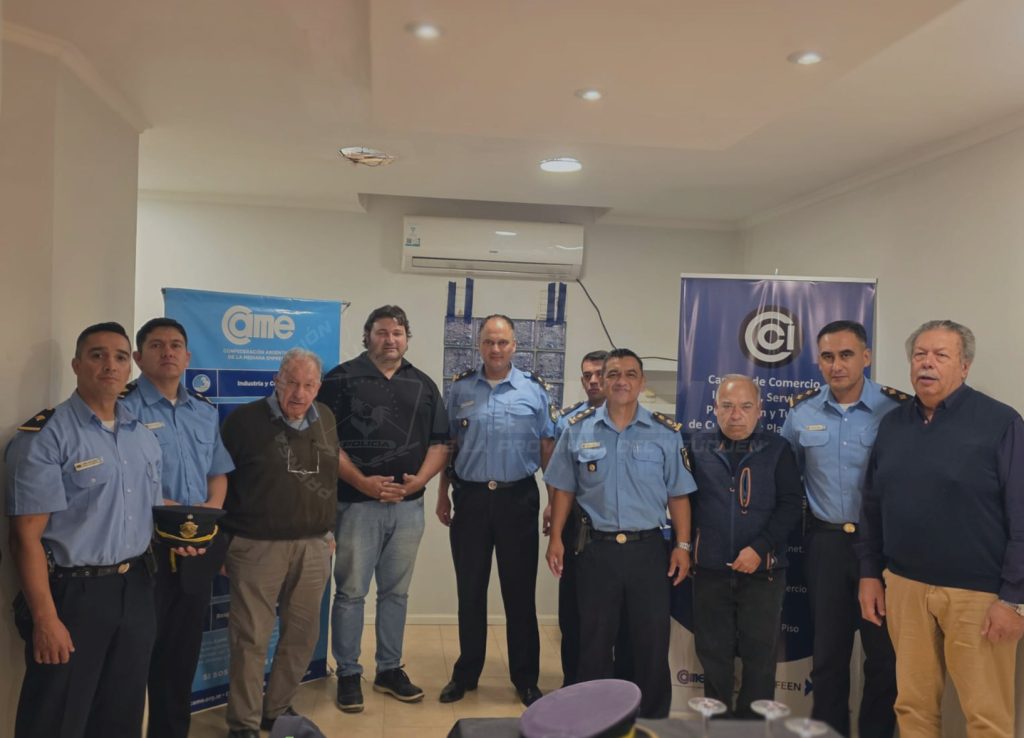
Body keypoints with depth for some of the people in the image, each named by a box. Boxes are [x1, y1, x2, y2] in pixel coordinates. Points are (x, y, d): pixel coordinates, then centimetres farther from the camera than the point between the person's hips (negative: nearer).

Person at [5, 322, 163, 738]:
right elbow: (27, 535, -16)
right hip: (72, 593, -6)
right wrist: (45, 619, -19)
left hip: (135, 589, 6)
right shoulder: (44, 437, -13)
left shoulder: (144, 436, 9)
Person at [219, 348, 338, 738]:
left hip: (314, 546, 5)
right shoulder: (245, 420, -7)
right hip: (258, 546, -4)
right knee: (251, 637, 3)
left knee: (303, 634, 12)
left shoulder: (325, 418, 7)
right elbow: (220, 482, -3)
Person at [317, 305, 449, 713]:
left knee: (396, 591, 13)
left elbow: (440, 442, 9)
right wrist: (362, 482, -16)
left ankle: (390, 670, 26)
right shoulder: (342, 378, -2)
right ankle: (348, 674, 18)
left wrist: (418, 480, -7)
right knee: (351, 592, 4)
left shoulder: (423, 385, 10)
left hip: (408, 505, 4)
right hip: (357, 503, -4)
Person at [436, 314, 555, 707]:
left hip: (518, 498, -1)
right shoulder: (460, 388, 4)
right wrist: (442, 494, 8)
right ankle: (466, 673, 26)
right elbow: (449, 445, 9)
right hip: (470, 497, 1)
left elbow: (548, 448, 2)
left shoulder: (534, 389, 0)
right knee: (470, 590, 11)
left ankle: (526, 678, 21)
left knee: (520, 591, 7)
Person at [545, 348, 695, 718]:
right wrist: (556, 538, 1)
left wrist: (682, 544, -3)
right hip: (596, 548, 0)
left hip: (648, 549, 0)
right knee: (594, 641, 13)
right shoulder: (578, 429, 0)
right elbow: (564, 489, 5)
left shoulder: (666, 432, -1)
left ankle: (654, 721, 27)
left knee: (652, 641, 8)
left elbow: (678, 494, 3)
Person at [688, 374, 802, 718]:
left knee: (760, 655, 8)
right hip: (709, 568, 1)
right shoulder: (697, 446, 3)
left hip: (762, 570, -1)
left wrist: (759, 548, -14)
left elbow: (791, 504, -5)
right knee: (712, 654, 13)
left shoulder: (777, 449, 0)